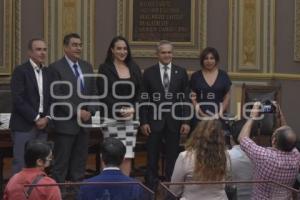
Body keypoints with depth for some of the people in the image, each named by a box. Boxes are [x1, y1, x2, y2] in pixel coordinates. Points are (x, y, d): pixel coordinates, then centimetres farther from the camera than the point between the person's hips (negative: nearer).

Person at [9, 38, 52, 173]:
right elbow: (18, 99, -14)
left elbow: (52, 98, 14)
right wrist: (36, 118, -13)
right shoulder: (20, 71, -6)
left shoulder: (47, 72, 12)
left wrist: (46, 118, -2)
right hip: (24, 126, -6)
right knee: (21, 165, -4)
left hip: (42, 125, 6)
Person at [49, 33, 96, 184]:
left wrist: (90, 111, -2)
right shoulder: (56, 68, -7)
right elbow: (57, 96, -13)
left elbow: (93, 92, 15)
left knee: (79, 165, 9)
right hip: (65, 123, -6)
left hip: (84, 122, 6)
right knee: (61, 165, -1)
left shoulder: (87, 67, 12)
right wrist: (77, 111, -15)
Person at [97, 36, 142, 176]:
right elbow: (103, 95, -4)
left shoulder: (134, 68, 14)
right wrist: (120, 110, -13)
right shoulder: (105, 68, 2)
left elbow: (139, 93, 12)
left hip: (130, 117, 3)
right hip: (111, 117, -3)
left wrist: (132, 109, -5)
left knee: (128, 156, 0)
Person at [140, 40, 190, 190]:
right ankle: (151, 186, 12)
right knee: (152, 156, 4)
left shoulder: (181, 72, 5)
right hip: (155, 120, -1)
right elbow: (144, 99, 1)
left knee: (172, 156, 6)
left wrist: (186, 121, -3)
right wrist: (143, 121, -6)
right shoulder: (149, 72, 2)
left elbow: (186, 98, 3)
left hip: (174, 121, 1)